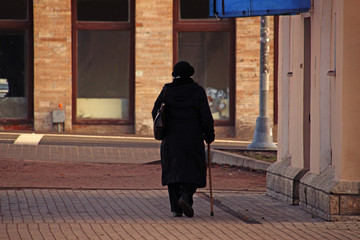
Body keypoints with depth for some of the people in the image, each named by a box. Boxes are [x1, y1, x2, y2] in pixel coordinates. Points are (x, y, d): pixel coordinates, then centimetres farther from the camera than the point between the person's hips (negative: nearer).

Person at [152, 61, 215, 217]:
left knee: (173, 171, 9)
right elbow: (206, 117, -6)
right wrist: (209, 135, 7)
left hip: (170, 138, 2)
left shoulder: (167, 91, 1)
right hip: (192, 139, -2)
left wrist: (162, 131, 18)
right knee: (193, 171, 6)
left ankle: (176, 208, 5)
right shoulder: (198, 92, -4)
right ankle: (186, 196, -20)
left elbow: (155, 112, 2)